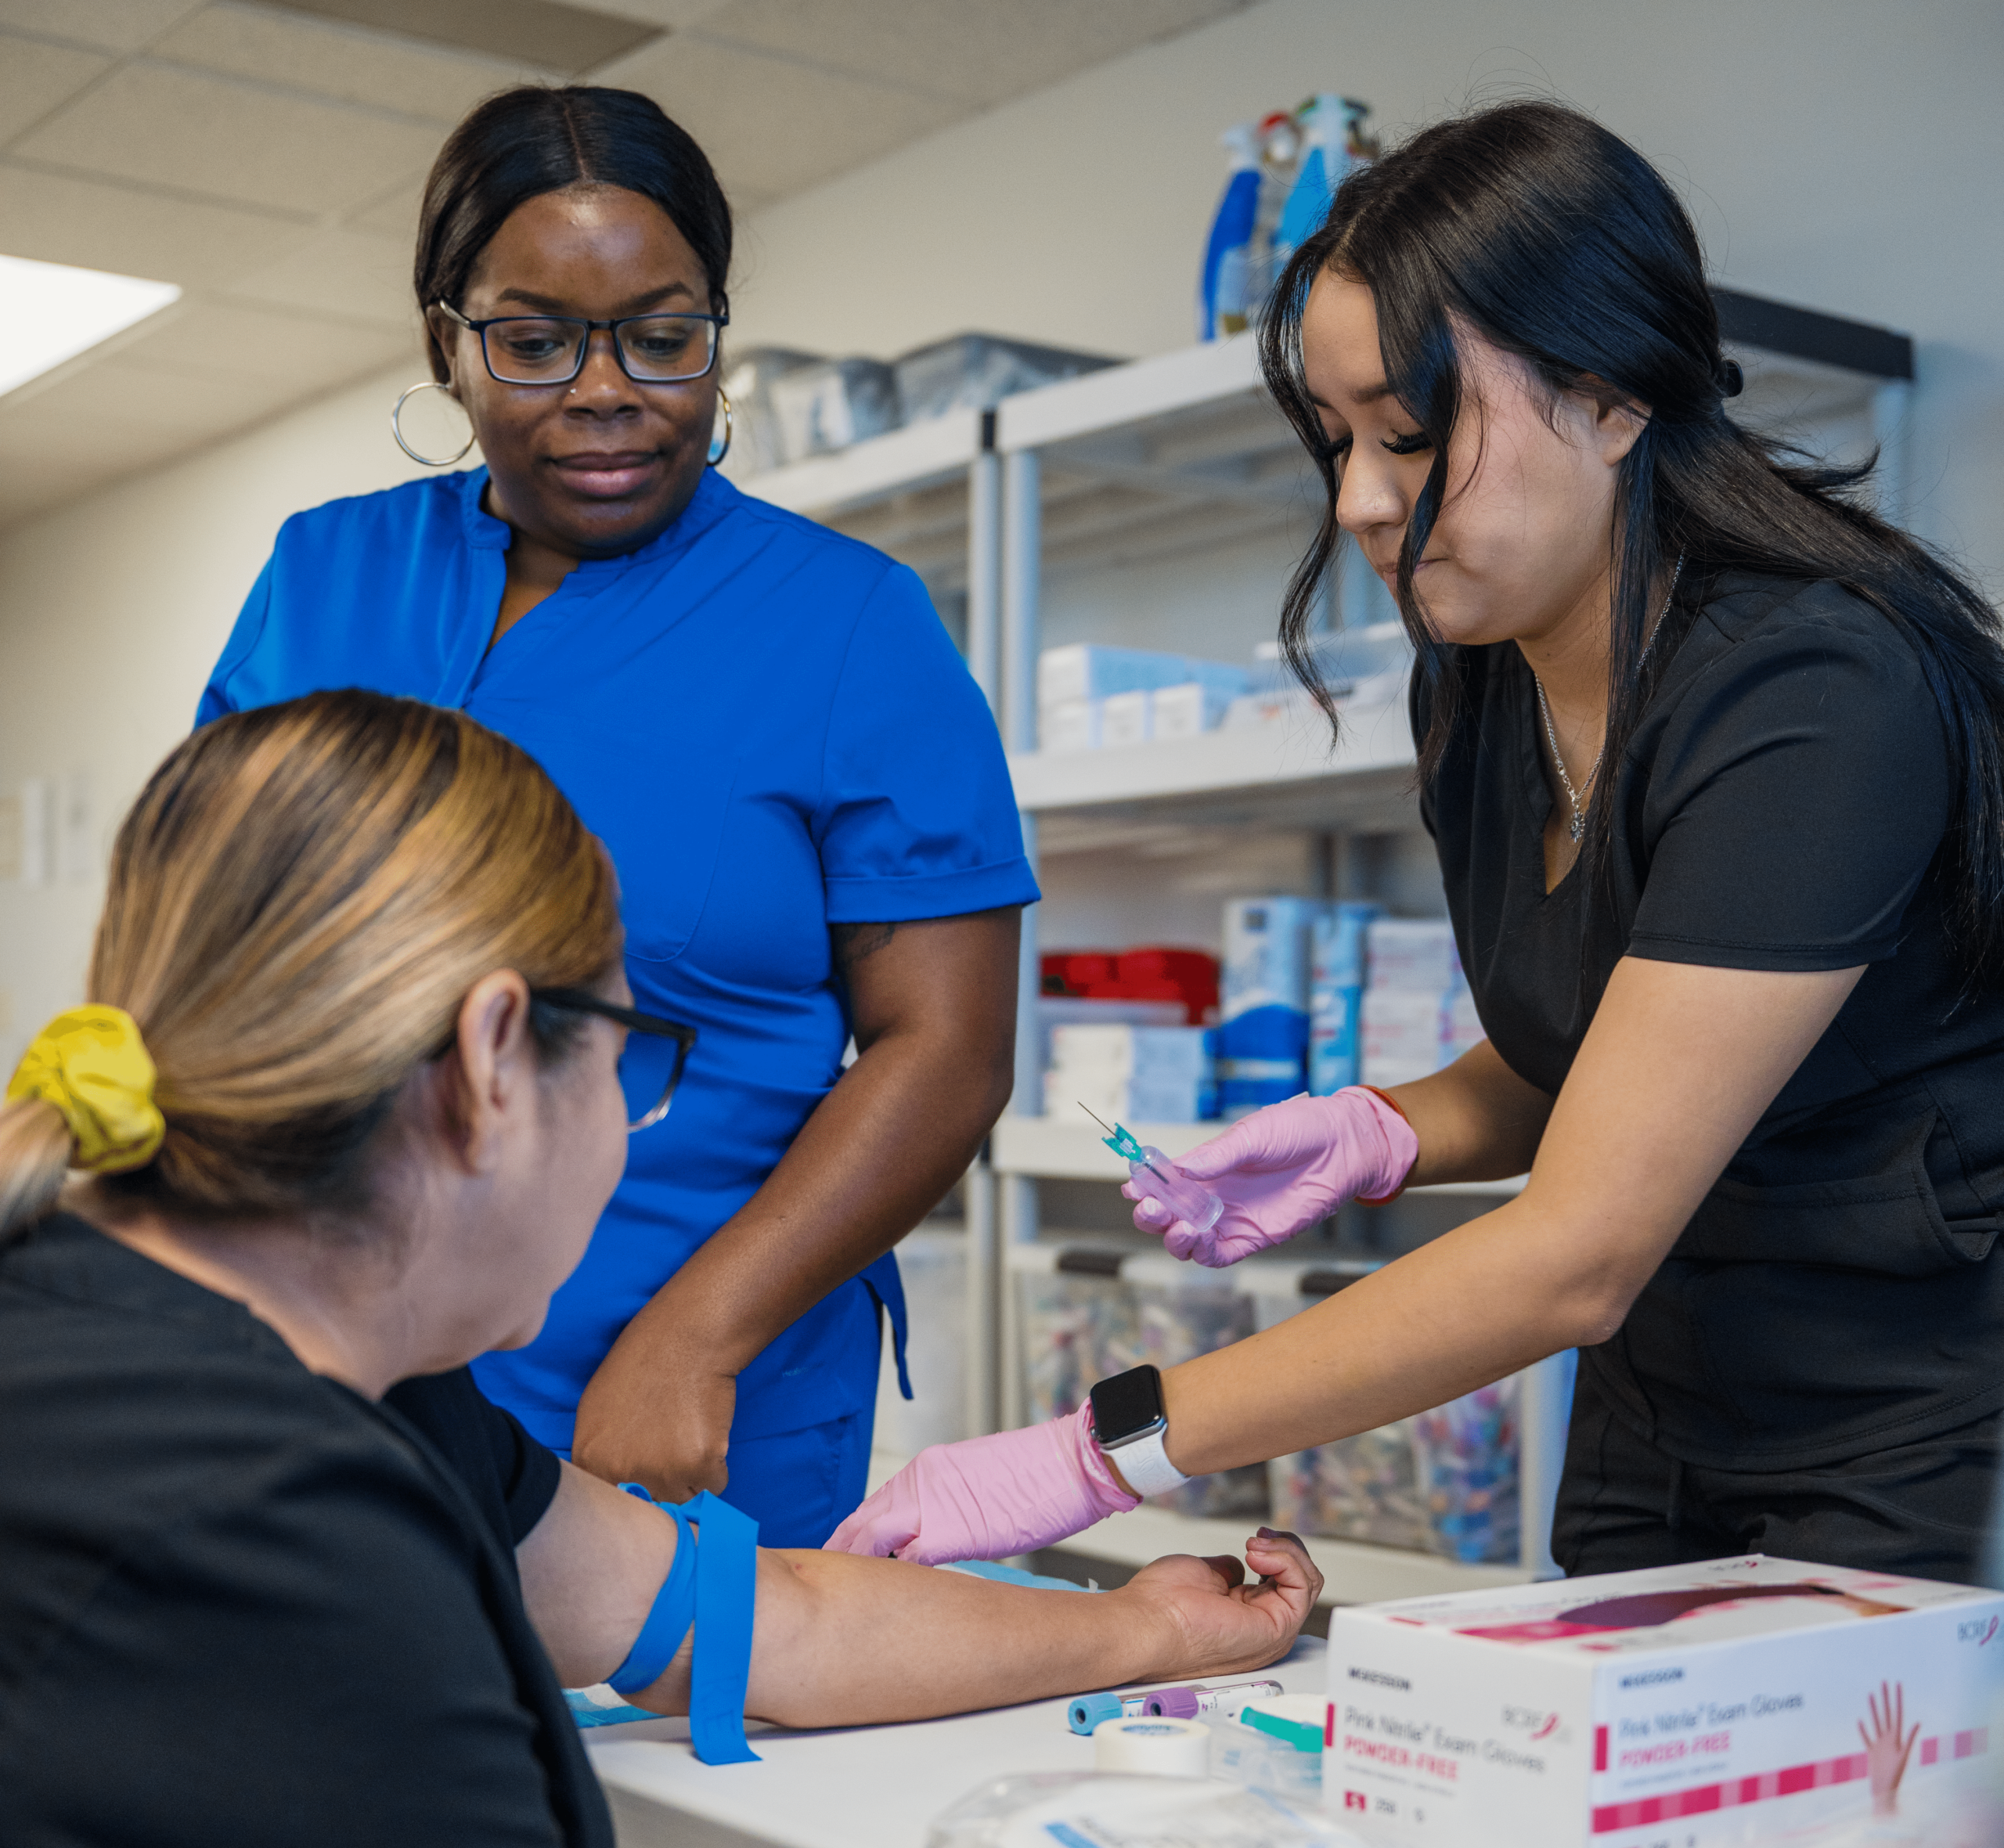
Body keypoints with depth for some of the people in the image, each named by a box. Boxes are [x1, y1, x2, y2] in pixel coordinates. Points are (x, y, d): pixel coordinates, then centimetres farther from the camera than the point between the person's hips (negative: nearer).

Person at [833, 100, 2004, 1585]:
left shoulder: (1813, 697, -25)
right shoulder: (1479, 683, 0)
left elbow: (1574, 1256, -29)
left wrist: (1102, 1454, -29)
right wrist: (1378, 1134, -6)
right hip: (1654, 1444, 7)